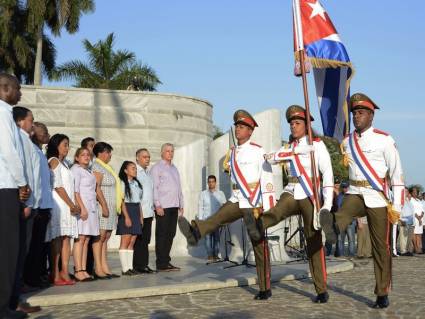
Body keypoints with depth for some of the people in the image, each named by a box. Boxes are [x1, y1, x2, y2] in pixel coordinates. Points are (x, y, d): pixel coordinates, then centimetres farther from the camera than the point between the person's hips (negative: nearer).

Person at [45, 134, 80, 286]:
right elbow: (58, 186, -11)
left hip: (68, 205, 8)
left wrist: (74, 205, 4)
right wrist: (72, 205, -10)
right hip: (59, 204, -8)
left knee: (66, 238, 2)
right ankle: (55, 274, -9)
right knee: (57, 239, -9)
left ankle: (64, 273, 2)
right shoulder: (54, 161, -3)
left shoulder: (64, 162, 22)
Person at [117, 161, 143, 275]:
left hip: (136, 212, 8)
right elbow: (122, 201, -13)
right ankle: (125, 269, -4)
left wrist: (141, 215, 13)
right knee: (125, 242, -6)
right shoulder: (123, 183, -7)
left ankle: (130, 267, 9)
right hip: (127, 211, -8)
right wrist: (126, 217, -19)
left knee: (132, 242, 7)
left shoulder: (136, 183, 17)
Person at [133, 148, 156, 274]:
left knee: (146, 240, 10)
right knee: (138, 240, -4)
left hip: (148, 212, 8)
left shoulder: (148, 173, 20)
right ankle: (138, 266, 0)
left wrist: (153, 207, 19)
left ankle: (144, 264, 14)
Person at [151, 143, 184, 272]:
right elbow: (154, 188, -9)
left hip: (174, 206, 7)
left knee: (170, 234, 9)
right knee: (161, 235, -4)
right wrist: (157, 205, -16)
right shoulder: (156, 168, -1)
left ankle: (166, 261, 16)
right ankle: (161, 264, -2)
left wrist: (181, 205, 17)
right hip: (162, 207, -7)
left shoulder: (174, 168, 21)